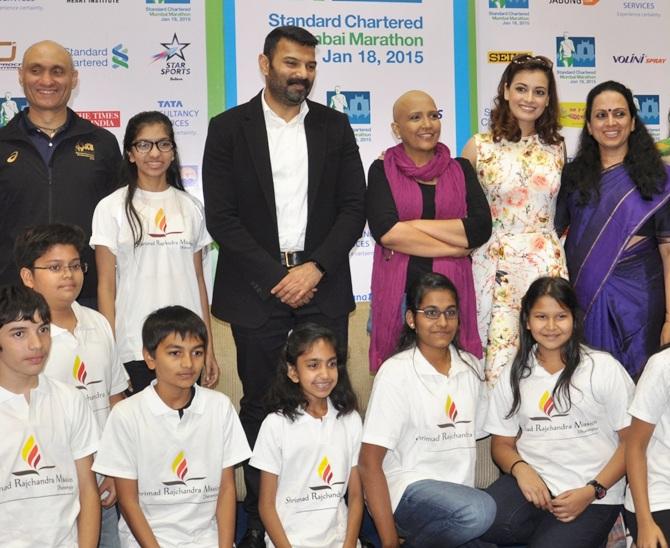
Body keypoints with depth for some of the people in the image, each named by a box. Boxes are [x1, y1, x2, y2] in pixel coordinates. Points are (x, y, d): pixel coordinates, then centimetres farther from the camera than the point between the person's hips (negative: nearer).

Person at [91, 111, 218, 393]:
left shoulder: (190, 207, 9)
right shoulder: (112, 208, 0)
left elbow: (198, 280, 11)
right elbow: (106, 287, -1)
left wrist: (209, 348, 9)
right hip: (134, 350, -2)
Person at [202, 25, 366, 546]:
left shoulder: (335, 126, 9)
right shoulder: (229, 128, 2)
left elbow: (354, 207, 4)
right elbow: (221, 215, -4)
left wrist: (315, 269, -8)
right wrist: (276, 277, -9)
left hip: (321, 284, 2)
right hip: (257, 287, -1)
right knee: (261, 405, 5)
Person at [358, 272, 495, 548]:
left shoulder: (471, 367, 10)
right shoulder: (396, 372, -7)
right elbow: (369, 463, -10)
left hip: (459, 493, 6)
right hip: (408, 490, -6)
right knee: (477, 511, -34)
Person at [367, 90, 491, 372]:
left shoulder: (460, 169, 10)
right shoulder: (383, 171, 3)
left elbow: (481, 227, -4)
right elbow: (385, 231, -12)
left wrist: (414, 226, -10)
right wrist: (454, 246, -8)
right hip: (398, 292, -2)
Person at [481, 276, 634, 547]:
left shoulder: (604, 369, 2)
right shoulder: (513, 375, 13)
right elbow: (502, 443, 15)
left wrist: (592, 492, -11)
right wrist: (520, 469, -8)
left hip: (593, 495, -3)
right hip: (531, 481, 3)